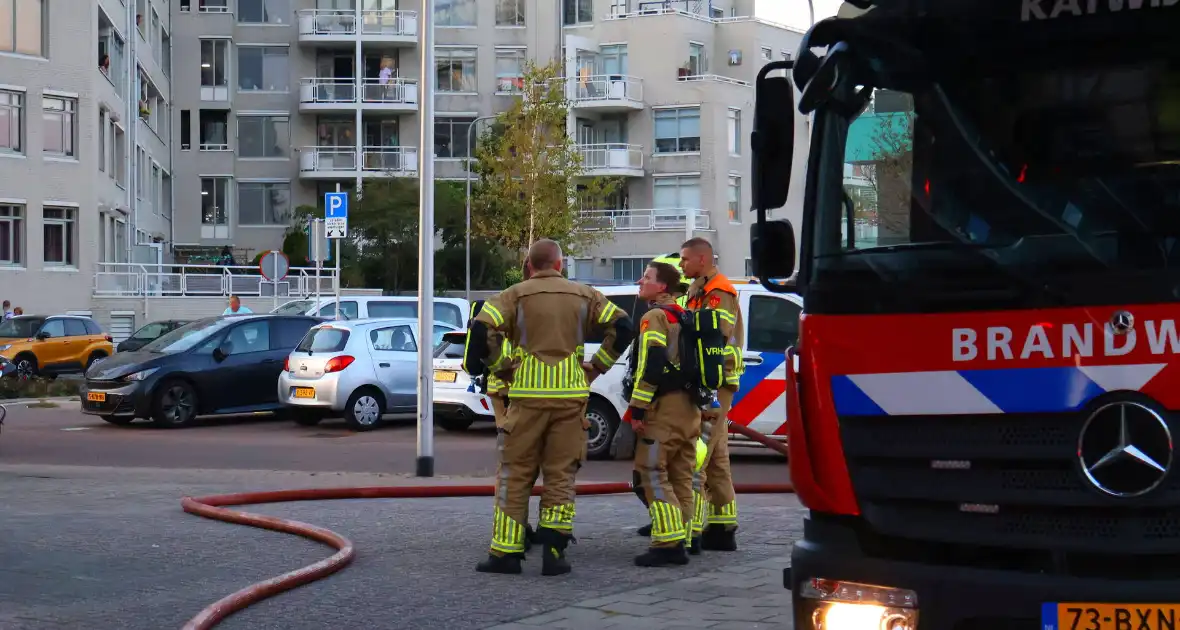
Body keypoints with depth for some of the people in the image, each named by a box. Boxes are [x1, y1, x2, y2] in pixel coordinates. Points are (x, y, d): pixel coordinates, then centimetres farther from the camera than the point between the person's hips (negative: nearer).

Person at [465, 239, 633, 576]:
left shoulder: (515, 295, 2)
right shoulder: (584, 295, 9)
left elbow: (482, 329, -11)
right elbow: (622, 327, 4)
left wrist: (498, 365, 2)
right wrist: (597, 366, 9)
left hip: (528, 396, -2)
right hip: (572, 395, 2)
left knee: (515, 475, 7)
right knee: (561, 475, 9)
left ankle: (506, 553, 7)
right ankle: (554, 552, 3)